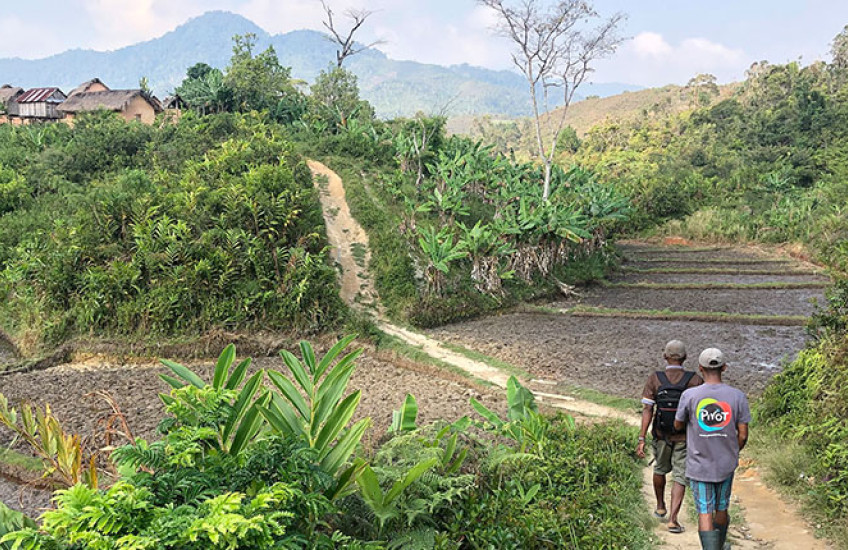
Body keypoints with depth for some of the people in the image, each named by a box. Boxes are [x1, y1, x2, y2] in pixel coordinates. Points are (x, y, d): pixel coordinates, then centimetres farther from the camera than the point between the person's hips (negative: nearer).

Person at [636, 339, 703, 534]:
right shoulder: (695, 380, -12)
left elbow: (647, 410, -15)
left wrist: (641, 439, -14)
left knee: (660, 469, 25)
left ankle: (660, 507, 41)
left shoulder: (654, 379, -12)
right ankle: (673, 520, -5)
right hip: (685, 437, -1)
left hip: (661, 435, 2)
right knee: (680, 477, 5)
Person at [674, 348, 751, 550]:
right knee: (721, 509, 20)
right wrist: (733, 453, 15)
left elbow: (678, 424, 2)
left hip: (699, 465, -2)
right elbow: (743, 435, -5)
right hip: (726, 465, 3)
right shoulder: (737, 397, -9)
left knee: (705, 513, 1)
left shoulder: (689, 395, -13)